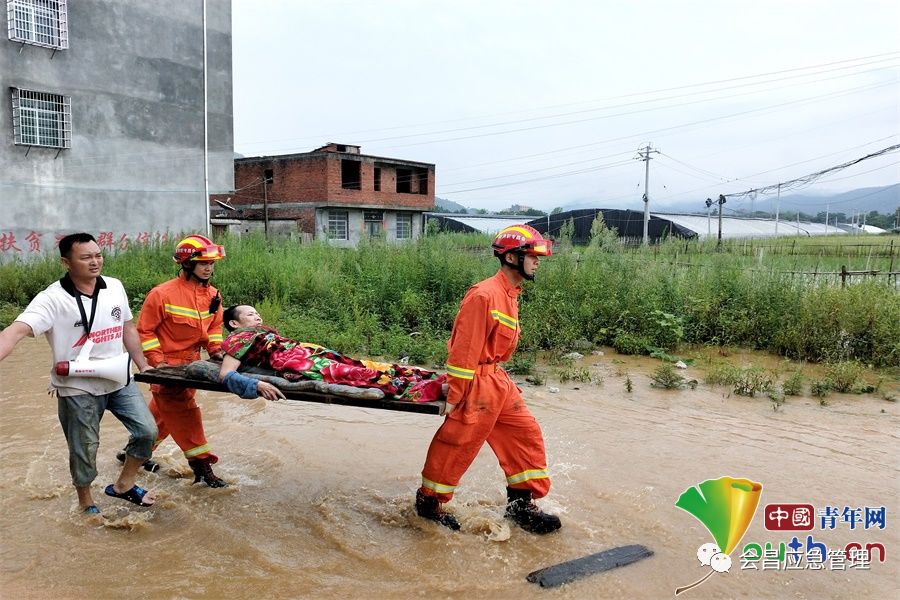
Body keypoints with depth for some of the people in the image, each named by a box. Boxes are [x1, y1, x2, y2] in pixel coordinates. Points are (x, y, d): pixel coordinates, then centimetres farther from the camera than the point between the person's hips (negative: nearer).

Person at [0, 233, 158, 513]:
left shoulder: (115, 287, -2)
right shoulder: (53, 299, -18)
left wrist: (143, 366, 12)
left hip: (120, 380, 5)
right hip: (78, 388, -4)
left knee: (147, 431, 4)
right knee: (84, 450, 9)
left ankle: (123, 485, 28)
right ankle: (86, 503, 35)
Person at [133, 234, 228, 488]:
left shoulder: (213, 295, 1)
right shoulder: (162, 294, -17)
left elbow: (215, 325, 14)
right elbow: (144, 331, -11)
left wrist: (215, 349, -2)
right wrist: (157, 361, -18)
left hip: (191, 363, 7)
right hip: (168, 366, -7)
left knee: (164, 410, 19)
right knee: (183, 412, -8)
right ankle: (201, 465, -1)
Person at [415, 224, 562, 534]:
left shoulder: (510, 295, 12)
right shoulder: (484, 295, -19)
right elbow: (464, 348, -21)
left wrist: (499, 379, 19)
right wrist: (454, 395, -20)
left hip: (498, 382, 10)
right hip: (477, 383, -10)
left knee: (527, 435, 10)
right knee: (458, 444, 3)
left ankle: (521, 505, 22)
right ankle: (429, 502, 23)